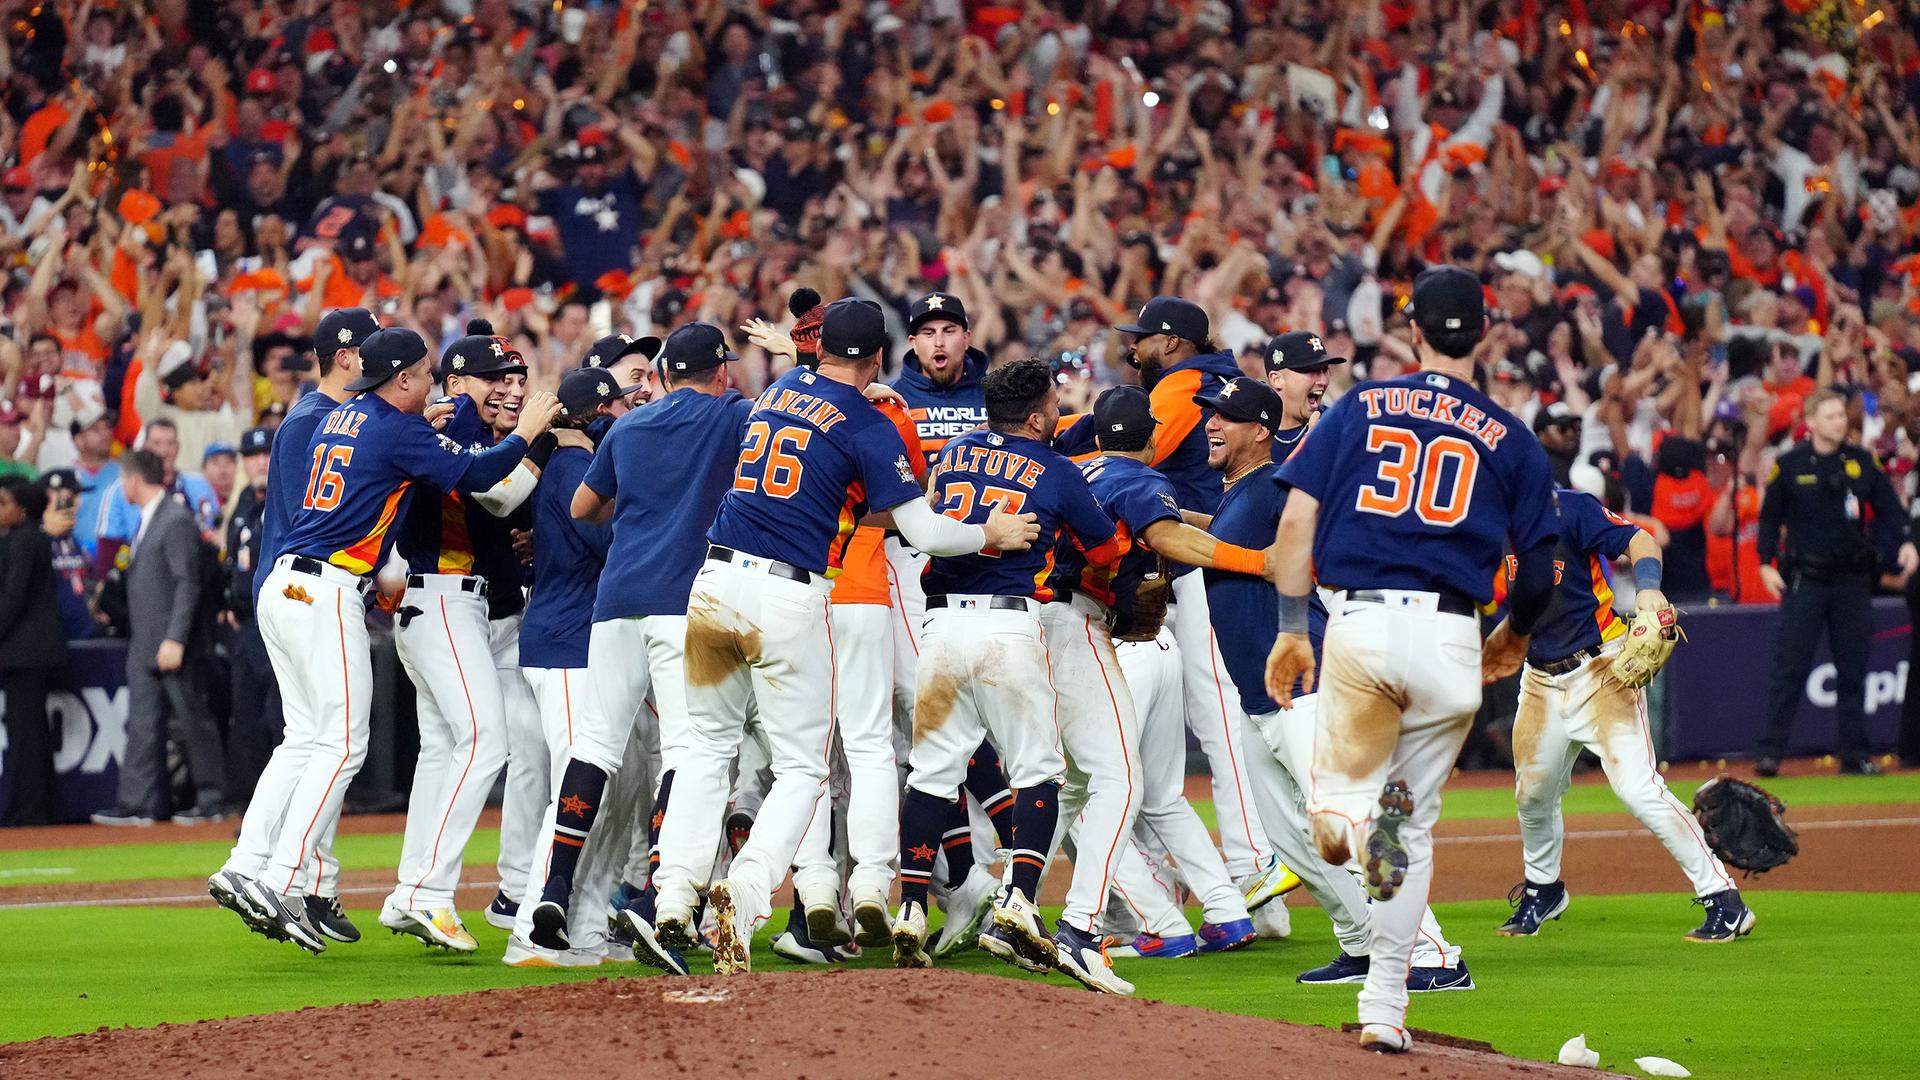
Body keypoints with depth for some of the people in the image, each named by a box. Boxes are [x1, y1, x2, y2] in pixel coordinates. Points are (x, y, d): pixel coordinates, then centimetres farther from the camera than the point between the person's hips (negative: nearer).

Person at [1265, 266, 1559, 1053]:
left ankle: (1358, 818, -25)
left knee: (1332, 794, 14)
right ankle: (1384, 1011, 7)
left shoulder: (1358, 408, 10)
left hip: (1358, 625, 0)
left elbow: (1296, 519, 1)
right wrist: (1516, 634, 28)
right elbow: (1539, 571, 8)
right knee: (1417, 827, 12)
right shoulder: (1511, 439, 8)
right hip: (1450, 635, 0)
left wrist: (1292, 628, 4)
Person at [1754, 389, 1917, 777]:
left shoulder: (1862, 462, 5)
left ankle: (1854, 753, 12)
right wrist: (1766, 563, -5)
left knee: (1853, 669, 6)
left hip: (1852, 580, 3)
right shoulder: (1789, 466, -2)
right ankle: (1769, 751, -4)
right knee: (1790, 668, -6)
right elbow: (1770, 516, 4)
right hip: (1805, 580, -3)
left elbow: (1888, 507, 8)